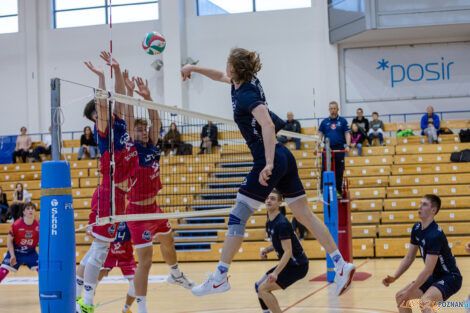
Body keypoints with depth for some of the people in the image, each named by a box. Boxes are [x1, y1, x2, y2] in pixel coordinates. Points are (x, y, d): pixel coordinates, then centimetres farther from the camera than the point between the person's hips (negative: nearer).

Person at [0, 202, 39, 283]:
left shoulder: (38, 226, -14)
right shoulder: (16, 225, -20)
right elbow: (9, 240, -9)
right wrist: (12, 256, -13)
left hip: (31, 253, 2)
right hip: (15, 251, -2)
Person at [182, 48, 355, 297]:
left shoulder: (246, 94, -14)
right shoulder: (247, 82, 11)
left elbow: (267, 124, -28)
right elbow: (221, 76, 33)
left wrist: (269, 164, -32)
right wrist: (194, 68, 33)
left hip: (270, 161, -9)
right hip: (285, 157, 9)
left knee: (238, 217, -4)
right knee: (305, 215, 9)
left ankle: (220, 277, -1)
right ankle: (341, 264, 7)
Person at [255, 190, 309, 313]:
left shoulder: (282, 223, -21)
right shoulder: (269, 222, 8)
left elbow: (288, 251, -25)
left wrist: (276, 273, -32)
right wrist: (266, 250, 1)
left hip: (297, 266, -9)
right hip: (288, 264, 9)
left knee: (263, 289, -15)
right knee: (259, 286, 13)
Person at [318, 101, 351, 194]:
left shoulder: (342, 121, 7)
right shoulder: (324, 122, 10)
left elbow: (347, 134, 4)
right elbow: (320, 135, 10)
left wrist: (348, 145, -11)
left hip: (339, 149, -1)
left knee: (339, 172, 3)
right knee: (324, 170, -5)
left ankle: (338, 191, 11)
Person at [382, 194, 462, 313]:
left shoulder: (435, 234, -27)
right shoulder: (417, 229, 1)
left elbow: (428, 270, -27)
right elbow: (409, 258, 8)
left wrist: (410, 291, -22)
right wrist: (394, 278, -4)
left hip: (450, 277, -9)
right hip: (435, 276, 9)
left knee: (424, 301, -34)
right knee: (400, 297, 7)